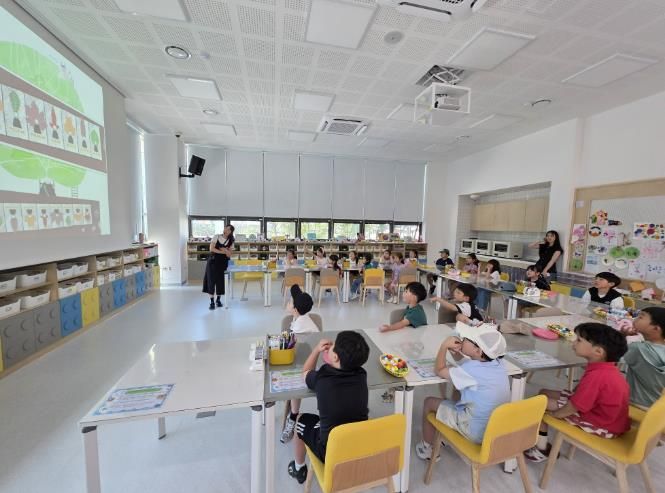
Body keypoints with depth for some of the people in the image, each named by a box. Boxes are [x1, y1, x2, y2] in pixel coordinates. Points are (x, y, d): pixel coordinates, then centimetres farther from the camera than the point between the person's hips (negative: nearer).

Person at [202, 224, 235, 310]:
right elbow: (211, 249, -11)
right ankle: (212, 302, 2)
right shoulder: (216, 237, -2)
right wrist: (222, 252, -14)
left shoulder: (231, 242, 1)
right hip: (212, 262, -1)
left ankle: (218, 299, 21)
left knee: (221, 281, 3)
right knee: (211, 281, -5)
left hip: (223, 263, 2)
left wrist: (225, 250, -22)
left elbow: (229, 255, -2)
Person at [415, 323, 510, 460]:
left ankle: (427, 448, 27)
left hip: (477, 432, -7)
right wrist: (456, 351, -9)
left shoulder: (472, 369, -29)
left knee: (429, 403, 8)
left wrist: (444, 346, -11)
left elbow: (439, 370, -14)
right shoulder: (497, 362, -7)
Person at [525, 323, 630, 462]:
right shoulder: (607, 369, -1)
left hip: (602, 426, -9)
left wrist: (554, 413, -7)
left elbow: (574, 407, -26)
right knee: (544, 393, 11)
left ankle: (541, 448, 10)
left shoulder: (597, 376, -32)